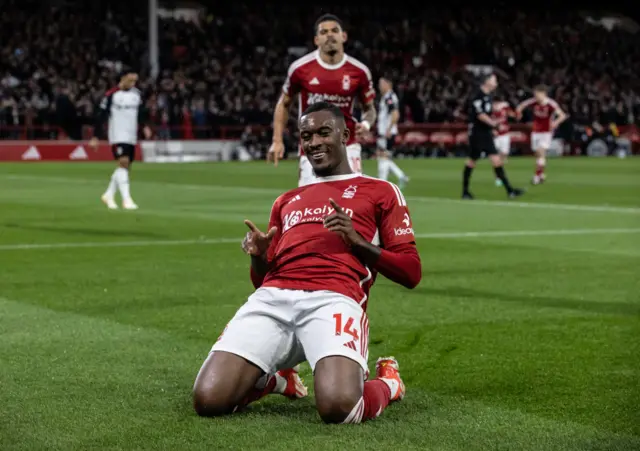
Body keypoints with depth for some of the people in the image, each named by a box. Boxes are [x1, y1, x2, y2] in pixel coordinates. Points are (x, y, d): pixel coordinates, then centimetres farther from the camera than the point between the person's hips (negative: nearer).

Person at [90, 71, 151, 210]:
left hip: (131, 137, 6)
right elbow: (101, 116, -7)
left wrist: (145, 126, -1)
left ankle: (109, 194, 25)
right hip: (118, 136, -6)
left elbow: (140, 113, 17)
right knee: (123, 163, -18)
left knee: (125, 166, 9)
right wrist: (95, 137, -8)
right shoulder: (111, 95, -9)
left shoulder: (137, 94, 8)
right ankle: (126, 199, -20)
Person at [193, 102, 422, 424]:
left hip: (333, 300, -4)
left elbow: (411, 273, 12)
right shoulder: (287, 201, 34)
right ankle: (269, 378, 17)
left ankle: (387, 383, 6)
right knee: (209, 400, -18)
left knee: (338, 407, -32)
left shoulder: (379, 192, 21)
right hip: (272, 299, 4)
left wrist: (357, 240, -3)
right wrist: (258, 257, 9)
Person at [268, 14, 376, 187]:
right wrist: (277, 140, 0)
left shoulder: (359, 71, -4)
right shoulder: (300, 68, -6)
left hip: (346, 147, 0)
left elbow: (369, 108, 11)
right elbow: (284, 104, 8)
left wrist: (366, 123, -13)